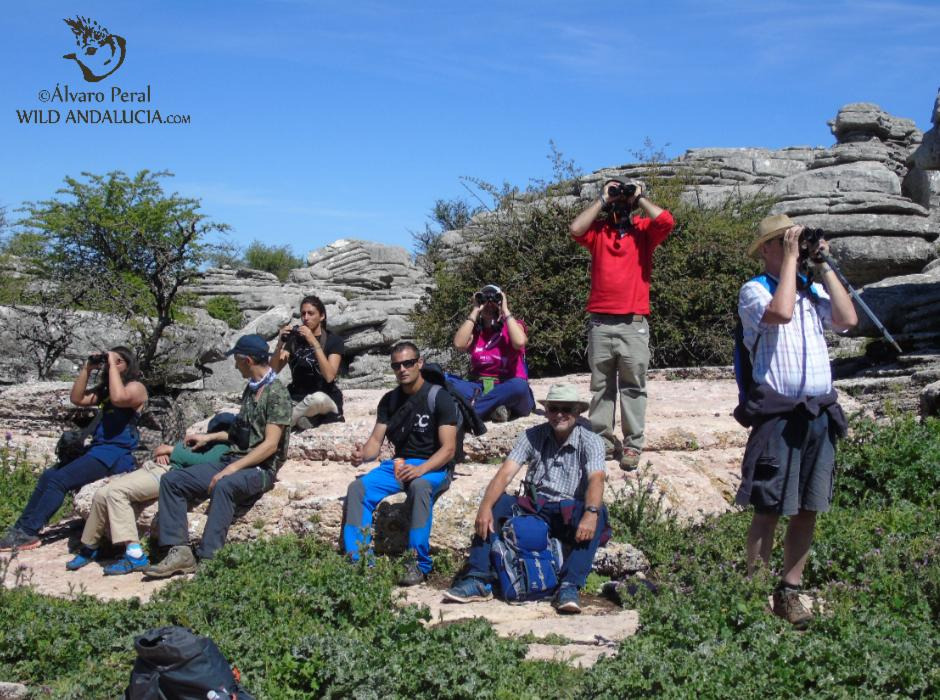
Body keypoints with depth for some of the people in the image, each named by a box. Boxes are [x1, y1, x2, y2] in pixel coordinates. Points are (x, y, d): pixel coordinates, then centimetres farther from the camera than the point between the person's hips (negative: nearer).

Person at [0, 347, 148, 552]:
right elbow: (77, 398, 15)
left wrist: (112, 366, -15)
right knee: (48, 476, 3)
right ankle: (21, 528, 2)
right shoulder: (105, 389, 23)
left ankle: (27, 533, -17)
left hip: (117, 454, -9)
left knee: (58, 479, -19)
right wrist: (87, 368, 8)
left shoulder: (136, 387, -3)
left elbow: (118, 398, -25)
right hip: (99, 450, 9)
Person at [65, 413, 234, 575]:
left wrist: (171, 450, -8)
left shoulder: (221, 448, 1)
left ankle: (135, 555, -29)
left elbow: (203, 461, -17)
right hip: (151, 466, 9)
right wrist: (162, 452, 3)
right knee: (102, 495, -1)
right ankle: (90, 548, 17)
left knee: (115, 491, -26)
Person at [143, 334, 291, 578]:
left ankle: (207, 559, -38)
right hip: (232, 461, 9)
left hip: (260, 469, -9)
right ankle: (180, 551, -15)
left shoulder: (277, 393, -10)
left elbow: (270, 445, -17)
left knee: (223, 486, -39)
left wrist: (232, 469, -22)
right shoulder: (250, 389, 17)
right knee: (171, 480, -6)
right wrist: (209, 437, 28)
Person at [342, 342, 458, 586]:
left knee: (419, 486, -39)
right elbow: (376, 441, 7)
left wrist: (420, 469, -31)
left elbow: (448, 449, -14)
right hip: (399, 464, 5)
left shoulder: (438, 397, -7)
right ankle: (358, 559, -16)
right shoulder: (389, 400, 10)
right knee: (357, 488, -20)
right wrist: (363, 454, -18)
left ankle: (419, 564, -31)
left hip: (434, 467, -5)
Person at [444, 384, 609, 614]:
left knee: (598, 514, -33)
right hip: (535, 507, 3)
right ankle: (479, 580, -26)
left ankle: (570, 587, -38)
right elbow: (505, 473, -12)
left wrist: (591, 513, -45)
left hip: (571, 513, -2)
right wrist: (485, 507, -29)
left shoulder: (590, 441, -6)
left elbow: (596, 479, -24)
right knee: (496, 503, -21)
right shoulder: (532, 436, 0)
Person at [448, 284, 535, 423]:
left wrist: (505, 310, -11)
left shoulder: (514, 325, 4)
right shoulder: (474, 329, 11)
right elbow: (459, 344, -12)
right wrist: (474, 312, -6)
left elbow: (519, 342, -20)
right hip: (479, 389, 2)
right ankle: (493, 406, -33)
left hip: (508, 390, -2)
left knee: (519, 386, -38)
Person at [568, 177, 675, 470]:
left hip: (634, 324, -1)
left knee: (633, 387, 1)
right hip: (600, 323, 2)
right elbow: (575, 229, -10)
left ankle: (632, 445, 6)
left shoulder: (644, 229, 7)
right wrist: (601, 200, 0)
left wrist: (640, 198, -1)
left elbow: (666, 221, -14)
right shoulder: (598, 230, 11)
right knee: (601, 387, 6)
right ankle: (603, 440, 13)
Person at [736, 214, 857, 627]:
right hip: (779, 414, -6)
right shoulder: (754, 290, -2)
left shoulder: (813, 289, 15)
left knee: (808, 509, 10)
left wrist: (824, 267, 2)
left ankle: (789, 592, 21)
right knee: (769, 509, -3)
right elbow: (780, 312, -23)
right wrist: (791, 259, -12)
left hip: (821, 413, 6)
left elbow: (848, 319, -1)